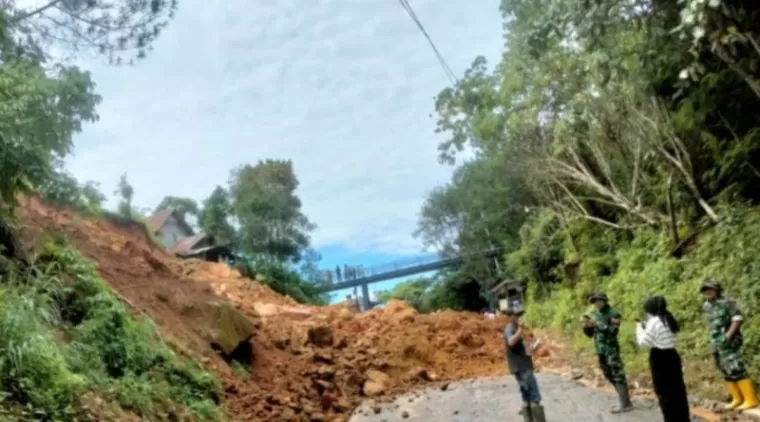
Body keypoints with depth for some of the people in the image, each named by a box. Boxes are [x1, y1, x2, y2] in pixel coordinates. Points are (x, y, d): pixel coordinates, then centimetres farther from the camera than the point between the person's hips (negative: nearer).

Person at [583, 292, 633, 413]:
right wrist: (586, 326, -7)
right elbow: (589, 333, 14)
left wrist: (598, 324, -25)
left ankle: (625, 404, -3)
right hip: (600, 350, 8)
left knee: (618, 376, -7)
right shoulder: (594, 314, 10)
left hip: (611, 350, -8)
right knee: (609, 376, 14)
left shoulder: (614, 313, -10)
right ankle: (625, 400, 26)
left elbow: (613, 331, -21)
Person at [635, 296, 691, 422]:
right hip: (672, 356, 9)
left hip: (660, 359, -9)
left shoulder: (654, 322, -17)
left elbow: (643, 342, -14)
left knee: (664, 392, 0)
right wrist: (647, 327, 16)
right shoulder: (668, 319, 10)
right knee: (678, 389, 14)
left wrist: (640, 328, 1)